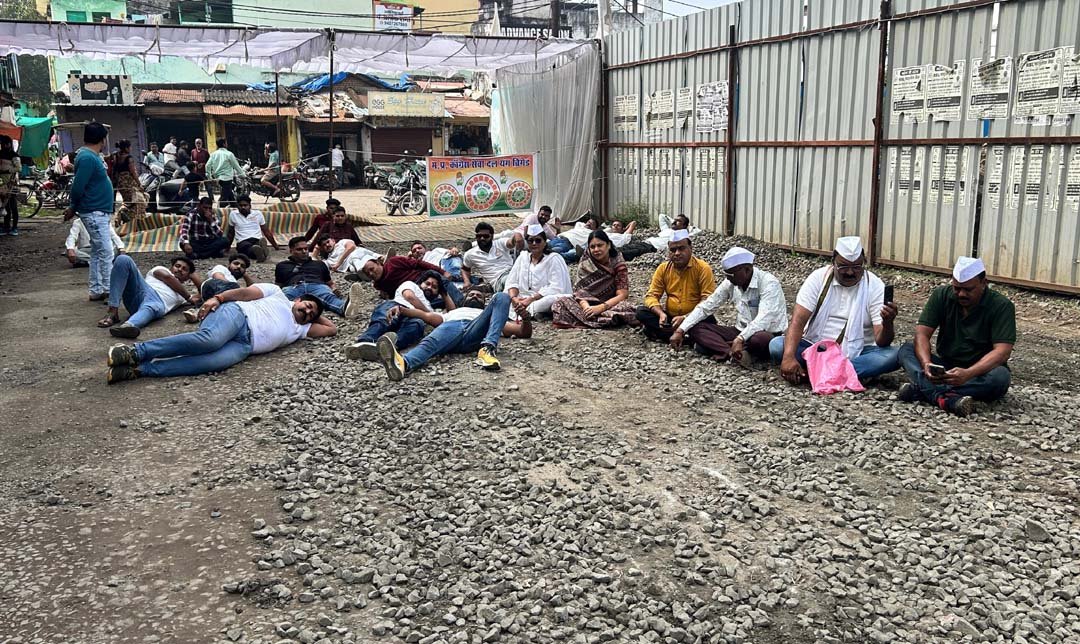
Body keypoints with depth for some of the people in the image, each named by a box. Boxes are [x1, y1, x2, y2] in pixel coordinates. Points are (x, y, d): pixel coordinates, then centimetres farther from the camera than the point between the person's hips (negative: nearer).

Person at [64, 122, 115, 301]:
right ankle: (109, 289, -6)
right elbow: (77, 187, -19)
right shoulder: (88, 158, -18)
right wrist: (73, 207, -4)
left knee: (97, 252, 12)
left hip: (99, 212, 10)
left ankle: (96, 290, 17)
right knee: (105, 253, -8)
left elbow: (78, 187, 18)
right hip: (95, 213, -10)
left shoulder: (90, 156, 13)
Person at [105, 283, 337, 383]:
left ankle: (139, 370, -36)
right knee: (209, 339, -37)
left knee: (216, 361, -31)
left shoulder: (300, 329, 31)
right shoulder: (277, 294, 20)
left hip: (244, 344, 3)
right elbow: (246, 292, 6)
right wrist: (218, 298, -9)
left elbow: (331, 329, 34)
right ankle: (135, 352, -30)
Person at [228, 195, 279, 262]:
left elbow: (266, 232, 18)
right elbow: (231, 233, 23)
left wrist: (276, 246, 19)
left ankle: (260, 252, -70)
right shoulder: (233, 214, 12)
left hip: (258, 240, 2)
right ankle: (257, 252, -72)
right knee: (247, 246, -41)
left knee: (262, 241, -38)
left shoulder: (258, 214, 13)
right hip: (243, 242, -2)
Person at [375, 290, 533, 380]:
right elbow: (427, 315, 26)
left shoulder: (489, 317, 44)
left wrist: (525, 318, 7)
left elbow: (524, 332, 32)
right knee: (431, 342, -37)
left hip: (477, 334, 1)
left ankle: (487, 349, -41)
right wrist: (401, 310, 7)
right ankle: (402, 363, -73)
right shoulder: (452, 313, 46)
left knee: (501, 297, -19)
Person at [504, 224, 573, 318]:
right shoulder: (523, 257, 15)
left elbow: (556, 288, -14)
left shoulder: (554, 259, -2)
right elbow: (512, 281, 10)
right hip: (522, 299, 5)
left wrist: (531, 299, -19)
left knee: (552, 299, -38)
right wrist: (514, 298, -12)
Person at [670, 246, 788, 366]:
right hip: (741, 331, 6)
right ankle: (733, 353, -27)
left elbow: (763, 319, -33)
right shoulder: (730, 283, -2)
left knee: (762, 339, -43)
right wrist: (680, 331, -10)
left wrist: (740, 339, -46)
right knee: (695, 328, -9)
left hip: (767, 334, -6)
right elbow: (705, 307, 0)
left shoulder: (768, 283, -20)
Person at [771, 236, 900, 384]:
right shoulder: (818, 278, -5)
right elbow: (798, 320, -15)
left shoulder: (876, 287, -7)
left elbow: (881, 341, -14)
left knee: (893, 356, -28)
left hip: (856, 354, 0)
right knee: (776, 345, -25)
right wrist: (789, 357, -32)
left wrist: (887, 324, -38)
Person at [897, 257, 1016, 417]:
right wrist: (926, 363, -31)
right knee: (906, 349, -20)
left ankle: (921, 389, -39)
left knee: (1000, 376, -35)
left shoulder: (1002, 306, -12)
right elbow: (922, 333, -10)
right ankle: (944, 398, -45)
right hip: (945, 367, 3)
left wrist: (968, 373, -38)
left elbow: (1002, 351, -22)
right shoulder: (942, 295, -2)